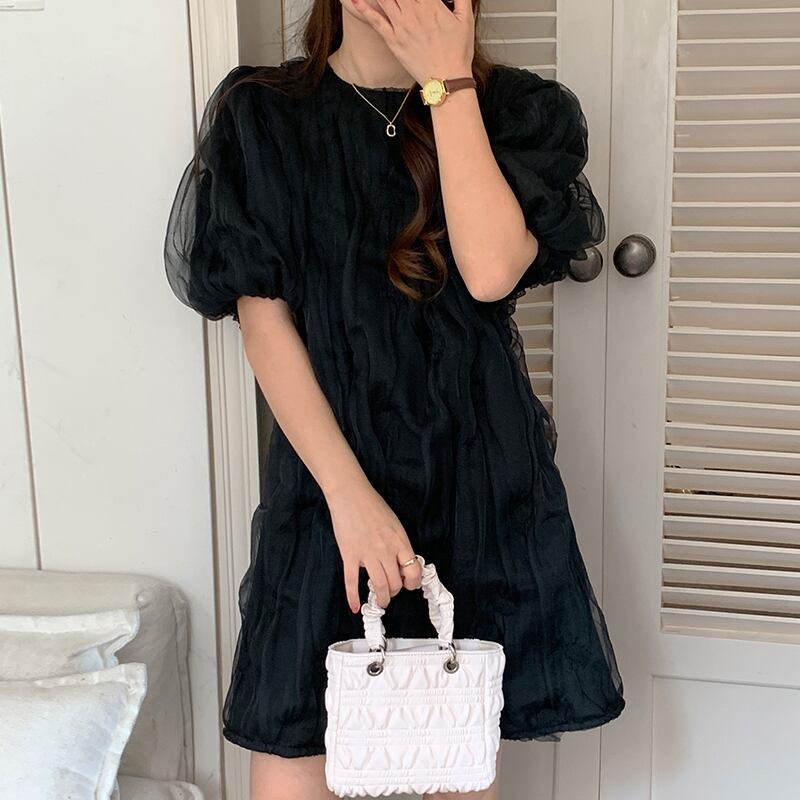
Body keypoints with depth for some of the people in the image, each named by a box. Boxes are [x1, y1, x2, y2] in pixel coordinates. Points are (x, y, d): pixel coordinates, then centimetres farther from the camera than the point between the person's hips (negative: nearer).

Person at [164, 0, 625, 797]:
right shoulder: (259, 118, 1)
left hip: (481, 476, 1)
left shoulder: (514, 109, 4)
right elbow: (262, 318, -6)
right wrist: (349, 494, -14)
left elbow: (492, 272, -14)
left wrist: (447, 81, -12)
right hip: (329, 471, -1)